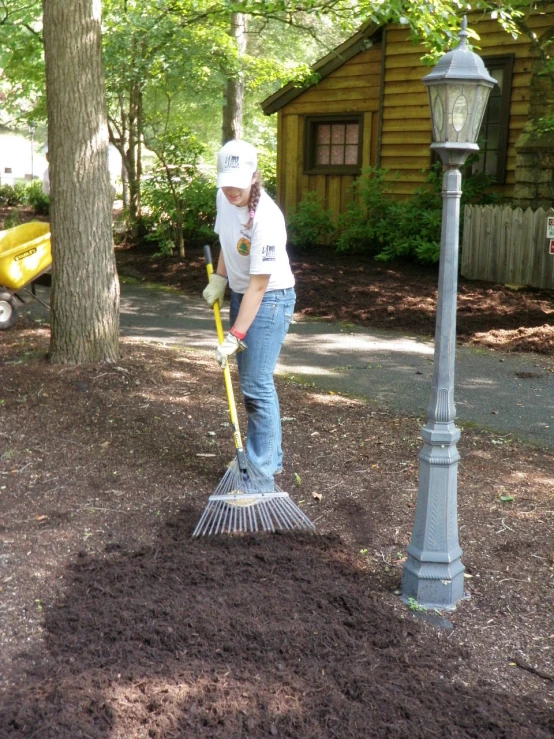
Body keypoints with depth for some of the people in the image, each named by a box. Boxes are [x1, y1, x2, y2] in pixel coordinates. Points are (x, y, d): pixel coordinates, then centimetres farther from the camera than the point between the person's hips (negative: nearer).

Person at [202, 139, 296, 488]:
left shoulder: (265, 218, -28)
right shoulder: (224, 198, -4)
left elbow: (258, 285, -27)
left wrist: (235, 336, -26)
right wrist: (219, 279, 6)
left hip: (270, 299, -8)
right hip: (240, 294, 8)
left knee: (257, 384, -10)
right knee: (250, 380, 14)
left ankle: (263, 471, -1)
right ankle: (271, 456, 27)